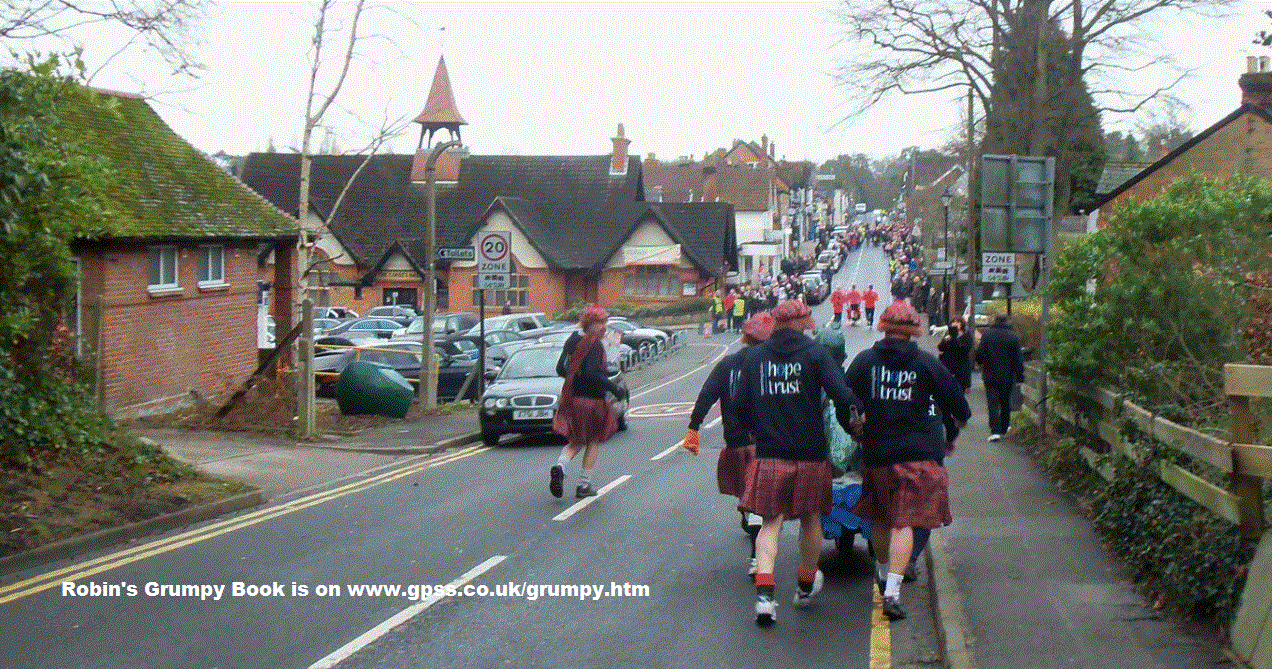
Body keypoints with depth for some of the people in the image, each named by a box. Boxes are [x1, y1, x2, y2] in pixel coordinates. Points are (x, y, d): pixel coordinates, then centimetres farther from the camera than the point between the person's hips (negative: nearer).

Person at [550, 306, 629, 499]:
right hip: (591, 399, -7)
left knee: (576, 442, 16)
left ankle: (559, 466, -13)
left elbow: (560, 368, 10)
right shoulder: (595, 345, -16)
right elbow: (592, 373, -26)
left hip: (572, 397, 7)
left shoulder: (572, 340, 8)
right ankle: (584, 486, 12)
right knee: (593, 442, 11)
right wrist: (615, 389, -20)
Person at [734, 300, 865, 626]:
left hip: (769, 453, 2)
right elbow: (843, 396, -14)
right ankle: (806, 585, 34)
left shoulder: (755, 357, 5)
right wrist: (852, 422, 3)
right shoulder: (815, 354, -4)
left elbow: (740, 404, 6)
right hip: (810, 453, -1)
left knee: (770, 523, 4)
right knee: (811, 520, 18)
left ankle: (764, 593, -14)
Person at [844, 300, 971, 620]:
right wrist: (960, 418, 28)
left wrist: (855, 429, 20)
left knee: (879, 517, 21)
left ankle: (883, 574, 40)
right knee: (904, 522, -5)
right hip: (918, 455, -2)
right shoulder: (928, 363, -2)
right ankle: (892, 592, -16)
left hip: (876, 452, 2)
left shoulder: (864, 360, 0)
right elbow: (955, 400, 5)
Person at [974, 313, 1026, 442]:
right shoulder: (1013, 336, -2)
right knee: (1005, 402, 17)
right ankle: (1004, 428, 28)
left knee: (992, 402, -2)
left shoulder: (987, 334, -4)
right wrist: (1019, 378, 0)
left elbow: (979, 354, -5)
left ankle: (995, 430, -15)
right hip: (1008, 376, 1)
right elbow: (1018, 359, -3)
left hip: (990, 375, -1)